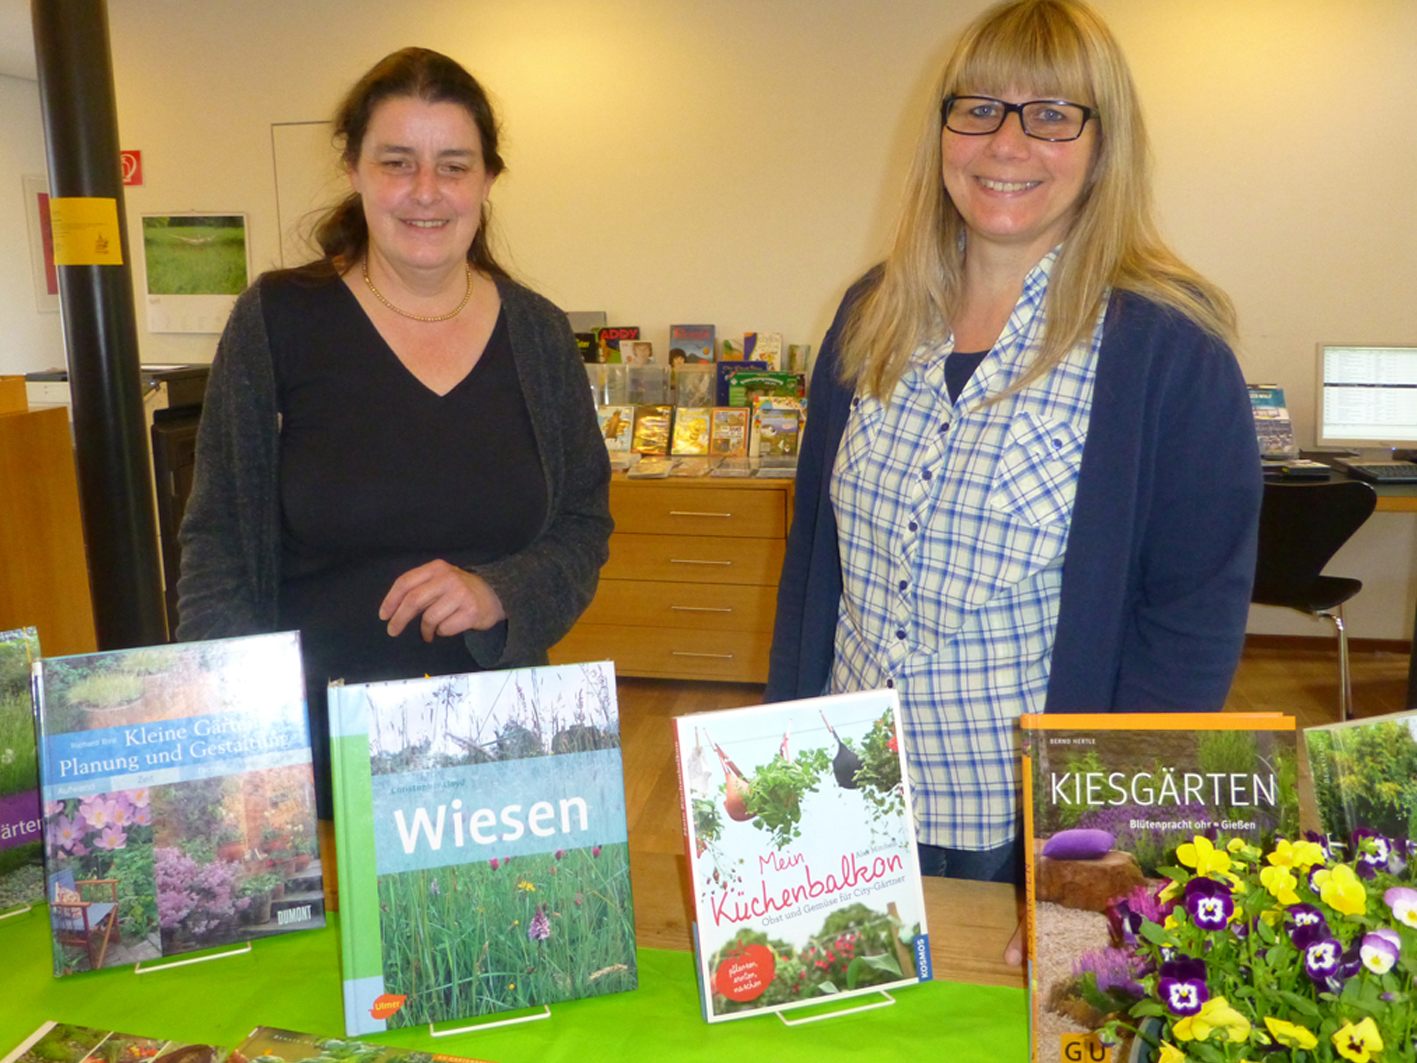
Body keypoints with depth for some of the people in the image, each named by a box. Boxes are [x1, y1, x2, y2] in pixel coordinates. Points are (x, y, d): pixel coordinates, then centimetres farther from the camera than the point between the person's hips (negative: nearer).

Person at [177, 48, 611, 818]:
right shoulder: (277, 320, -5)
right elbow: (219, 539, -3)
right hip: (307, 735, -2)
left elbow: (584, 524, 5)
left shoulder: (539, 335, 1)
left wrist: (500, 594, -15)